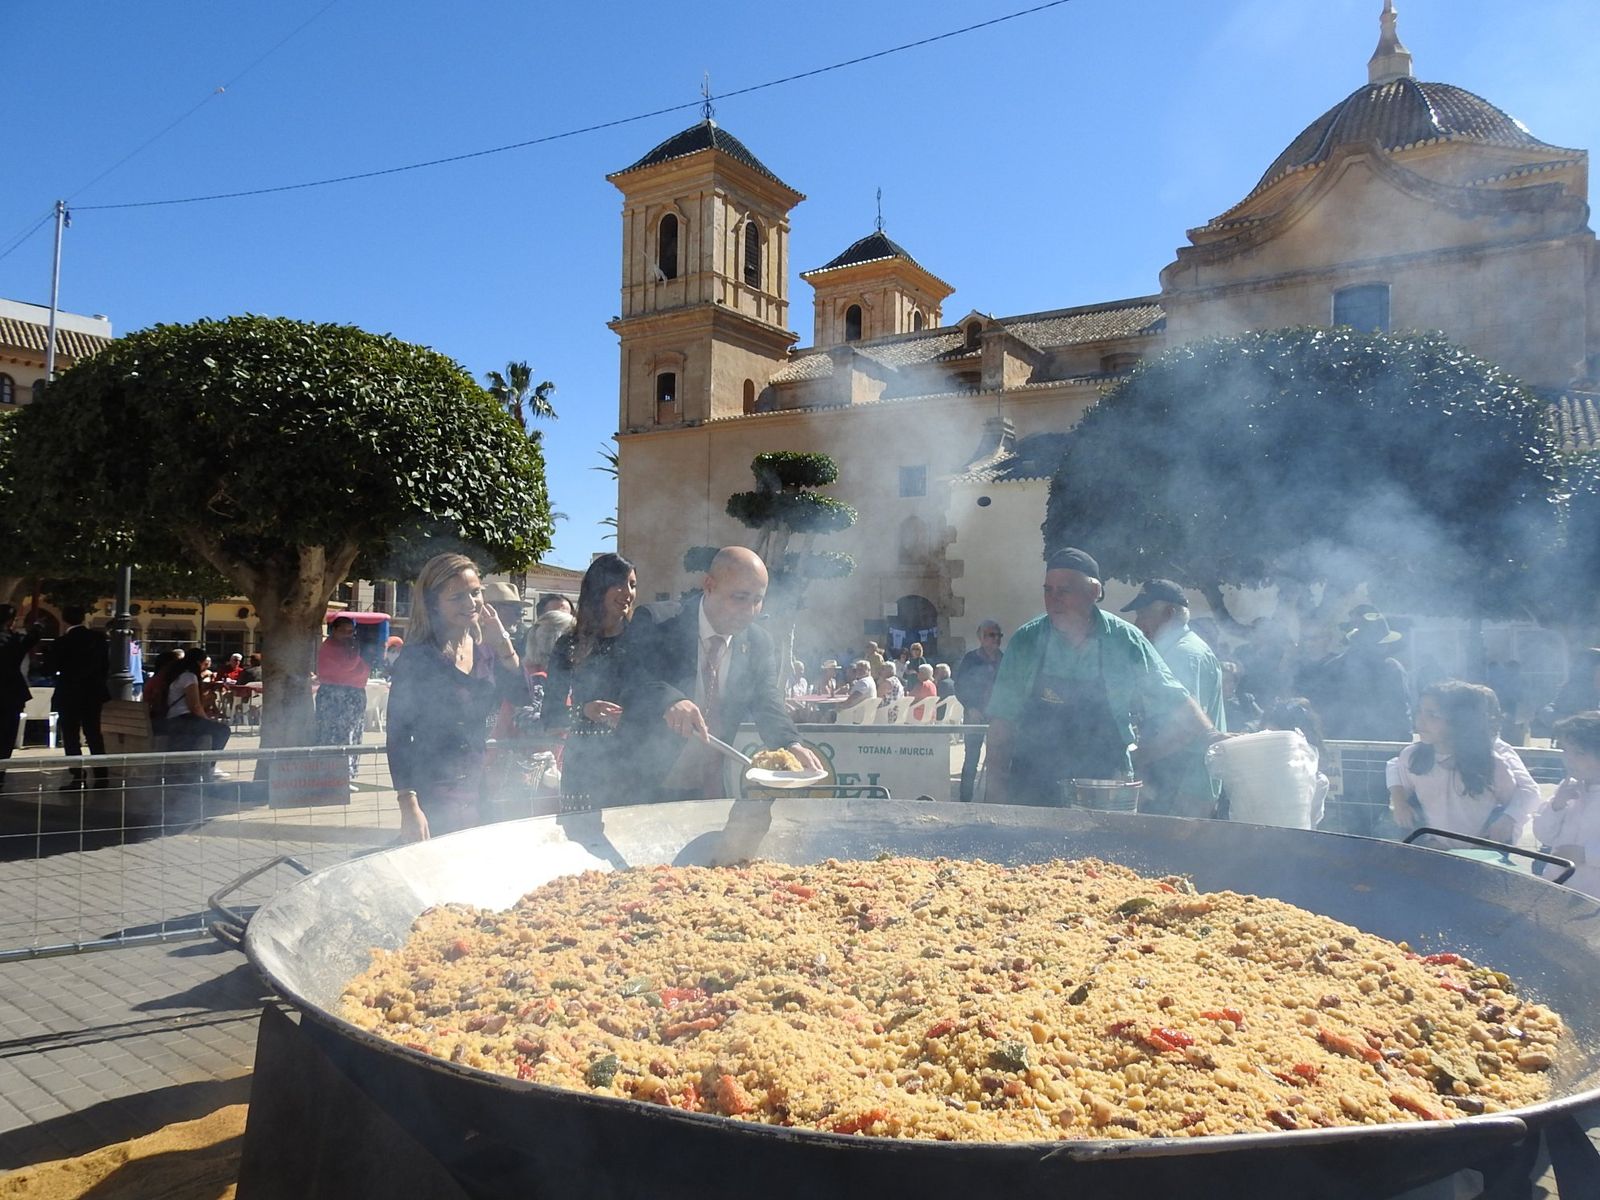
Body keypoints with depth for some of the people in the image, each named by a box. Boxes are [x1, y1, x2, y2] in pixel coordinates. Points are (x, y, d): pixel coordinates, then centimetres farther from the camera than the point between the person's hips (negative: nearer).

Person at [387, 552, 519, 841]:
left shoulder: (485, 650, 6)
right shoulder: (417, 658, -10)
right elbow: (399, 736, -11)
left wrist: (502, 643, -11)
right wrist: (409, 808, -18)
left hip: (478, 793, 6)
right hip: (432, 798, -5)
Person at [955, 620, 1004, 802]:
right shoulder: (970, 659, 0)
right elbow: (959, 688, 0)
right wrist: (971, 708, -12)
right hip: (975, 715, -2)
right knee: (971, 759, -2)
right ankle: (965, 800, 3)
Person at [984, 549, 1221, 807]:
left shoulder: (1126, 641, -3)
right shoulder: (1025, 641, -2)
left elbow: (1173, 701, 4)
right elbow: (1002, 719, 0)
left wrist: (1210, 735, -11)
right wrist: (997, 785, -4)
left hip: (1106, 792, 0)